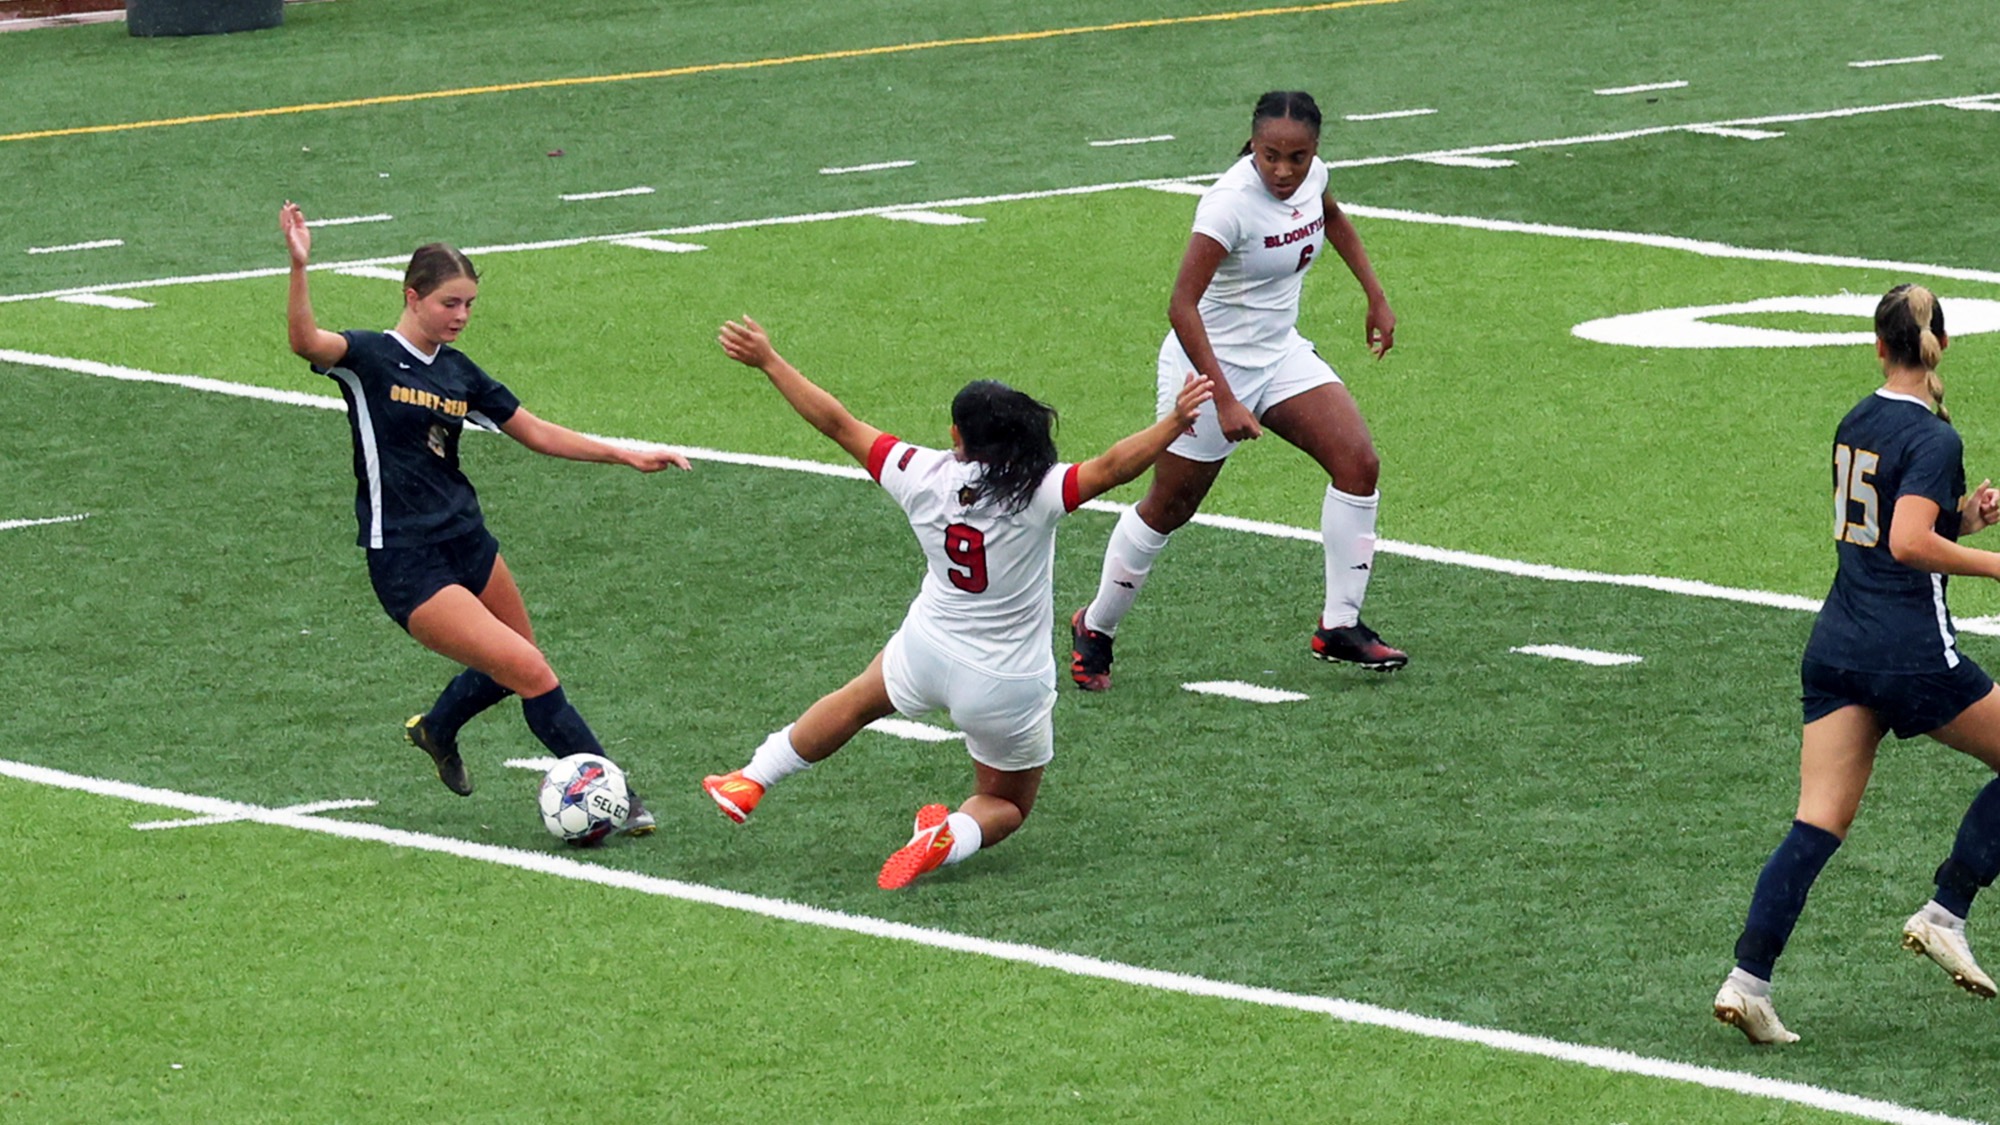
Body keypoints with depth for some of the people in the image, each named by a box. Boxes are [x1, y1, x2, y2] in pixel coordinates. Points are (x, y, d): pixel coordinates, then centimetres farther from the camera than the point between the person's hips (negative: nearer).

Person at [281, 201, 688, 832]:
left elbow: (536, 433, 16)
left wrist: (626, 456, 10)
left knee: (514, 669, 17)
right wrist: (299, 267, -46)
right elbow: (306, 341, -30)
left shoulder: (459, 372, 9)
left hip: (467, 543, 7)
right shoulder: (369, 359, -9)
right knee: (528, 670, -12)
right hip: (406, 565, -7)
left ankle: (436, 730, 46)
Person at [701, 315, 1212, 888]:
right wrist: (1176, 421, -33)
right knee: (1005, 804, 21)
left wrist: (768, 361, 3)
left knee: (860, 698, 37)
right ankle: (951, 837, -12)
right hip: (1006, 687, -3)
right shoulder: (1037, 493, -25)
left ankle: (751, 782, 44)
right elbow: (1111, 467, -36)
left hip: (926, 652, 3)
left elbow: (838, 423, -6)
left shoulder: (923, 476, -13)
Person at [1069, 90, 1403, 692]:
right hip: (1212, 364, -7)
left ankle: (1340, 625, -2)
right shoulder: (1231, 201, -29)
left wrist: (1375, 296, 19)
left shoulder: (1311, 176, -7)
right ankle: (1095, 629, 26)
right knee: (1169, 507, 5)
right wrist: (1224, 401, -37)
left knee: (1357, 462, -10)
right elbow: (1182, 306, -32)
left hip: (1281, 354, 7)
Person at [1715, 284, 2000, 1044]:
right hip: (1911, 651, -7)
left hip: (1837, 643, 7)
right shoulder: (1933, 439, -12)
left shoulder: (1856, 425, 11)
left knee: (1818, 824, 2)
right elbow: (1908, 544, -24)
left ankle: (1748, 980, -9)